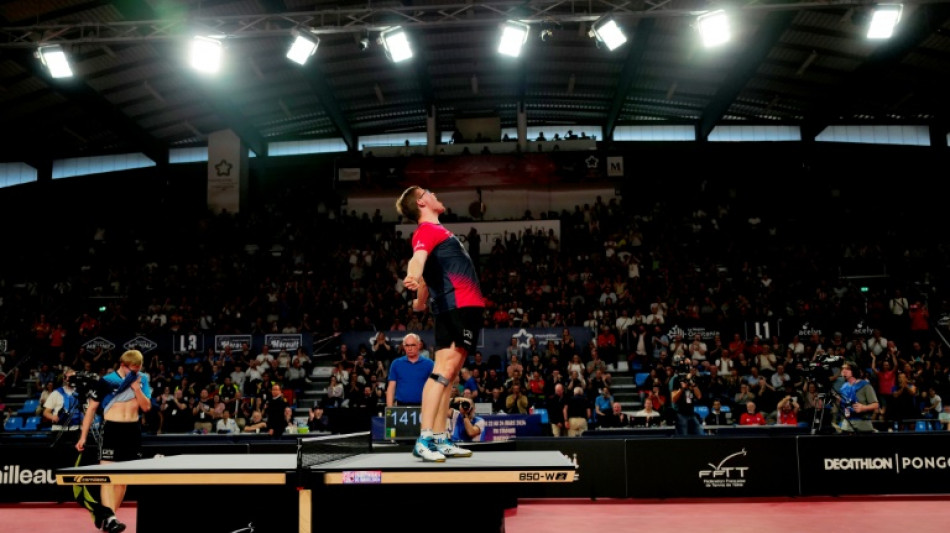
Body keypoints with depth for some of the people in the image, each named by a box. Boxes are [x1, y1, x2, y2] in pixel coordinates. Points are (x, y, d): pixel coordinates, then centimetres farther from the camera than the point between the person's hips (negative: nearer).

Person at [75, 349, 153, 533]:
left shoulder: (142, 380, 3)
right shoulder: (106, 381, -6)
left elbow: (146, 407, 1)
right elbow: (91, 408, 0)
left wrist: (136, 388, -13)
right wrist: (83, 436, -1)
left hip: (133, 431, 4)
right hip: (112, 429, -4)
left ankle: (107, 515, 19)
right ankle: (109, 518, -18)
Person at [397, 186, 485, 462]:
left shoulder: (435, 230, 23)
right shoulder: (427, 230, -7)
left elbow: (427, 273, 36)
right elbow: (418, 258, -29)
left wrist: (421, 302, 50)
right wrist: (412, 277, -50)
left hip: (462, 308, 9)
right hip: (460, 306, -9)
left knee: (447, 373, 8)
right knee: (446, 369, -15)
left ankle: (439, 440, 11)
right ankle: (425, 439, -19)